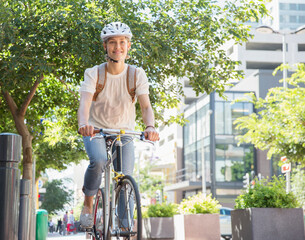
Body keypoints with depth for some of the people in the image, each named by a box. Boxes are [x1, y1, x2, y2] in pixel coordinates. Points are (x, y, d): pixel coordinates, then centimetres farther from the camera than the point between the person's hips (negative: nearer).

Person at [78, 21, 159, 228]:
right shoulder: (94, 74, -14)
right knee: (98, 161, -31)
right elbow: (85, 103, -28)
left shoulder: (137, 74, -11)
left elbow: (146, 105, -23)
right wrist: (83, 124, -51)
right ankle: (88, 205, -5)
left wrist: (150, 127, -45)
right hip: (96, 129, -1)